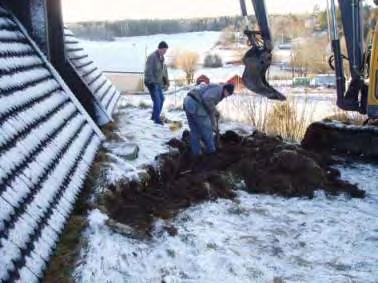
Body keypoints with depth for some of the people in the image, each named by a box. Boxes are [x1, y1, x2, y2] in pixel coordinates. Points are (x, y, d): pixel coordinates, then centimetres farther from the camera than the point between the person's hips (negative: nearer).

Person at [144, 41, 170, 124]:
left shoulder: (161, 58, 10)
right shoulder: (152, 57, -18)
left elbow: (164, 70, 18)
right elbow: (148, 71, -21)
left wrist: (166, 81, 13)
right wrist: (150, 82, -22)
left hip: (158, 82, 9)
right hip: (152, 83, -9)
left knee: (161, 99, 14)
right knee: (157, 100, -9)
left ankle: (154, 116, 27)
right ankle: (157, 119, 4)